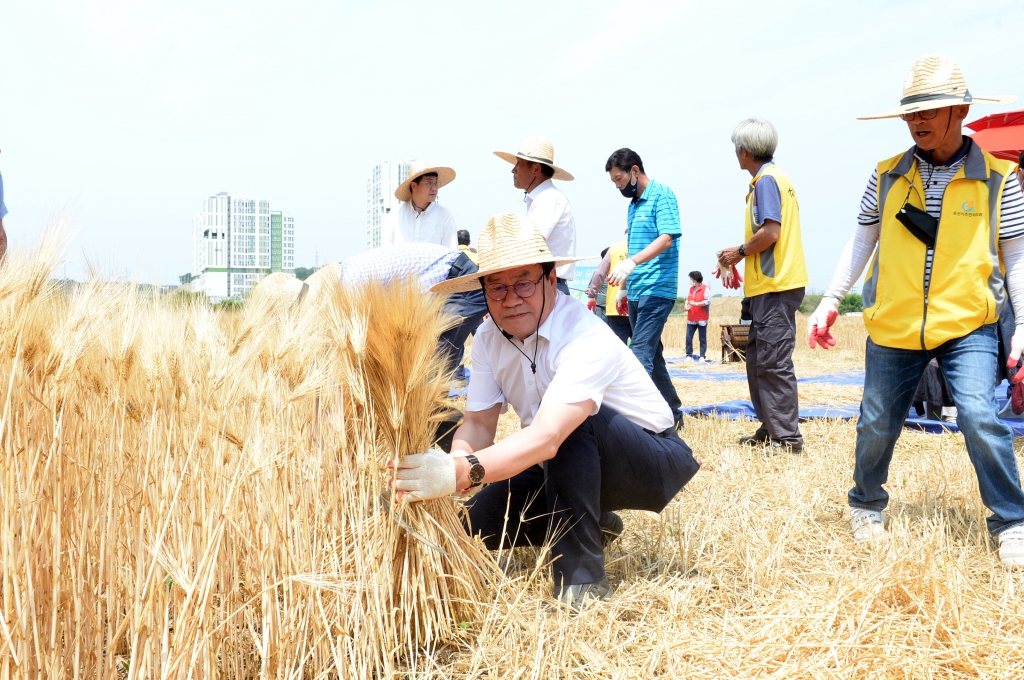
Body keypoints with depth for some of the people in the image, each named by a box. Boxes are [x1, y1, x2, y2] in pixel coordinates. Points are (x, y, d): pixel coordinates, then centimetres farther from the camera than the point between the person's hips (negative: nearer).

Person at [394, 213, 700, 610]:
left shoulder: (586, 339, -33)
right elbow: (478, 422, -13)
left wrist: (462, 472, -59)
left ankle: (581, 578, -25)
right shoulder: (488, 339, -9)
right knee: (474, 526, -7)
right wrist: (453, 463, -37)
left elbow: (546, 438, -45)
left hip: (652, 463, -7)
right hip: (571, 467, 7)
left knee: (571, 424, -37)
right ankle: (591, 525, 15)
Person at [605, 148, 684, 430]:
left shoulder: (662, 195, -8)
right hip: (636, 292, 9)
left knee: (641, 355, -15)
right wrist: (624, 287, 19)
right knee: (652, 355, 12)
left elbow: (667, 238, -21)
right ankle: (674, 412, 22)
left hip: (657, 291, -9)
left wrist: (631, 262, -34)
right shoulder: (633, 204, 18)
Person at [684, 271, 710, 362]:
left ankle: (702, 357, 4)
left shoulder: (705, 289, -6)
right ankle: (689, 355, 6)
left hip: (701, 319, -6)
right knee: (688, 337, 0)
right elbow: (687, 299, 21)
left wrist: (696, 303, -21)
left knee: (702, 339, 1)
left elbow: (708, 301, -14)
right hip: (691, 319, 6)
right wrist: (687, 305, -1)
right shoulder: (691, 289, 14)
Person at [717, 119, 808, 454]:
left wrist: (740, 252, -6)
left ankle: (787, 437, -6)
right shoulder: (776, 177, 21)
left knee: (773, 363, -9)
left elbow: (770, 231, -20)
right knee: (759, 360, 15)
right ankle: (770, 430, 21)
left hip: (774, 287, -10)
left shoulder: (765, 180, -10)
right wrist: (737, 262, 18)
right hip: (772, 285, 10)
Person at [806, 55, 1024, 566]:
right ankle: (866, 506, 34)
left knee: (980, 418, -16)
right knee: (876, 424, 9)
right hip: (892, 328, 2)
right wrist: (831, 300, 3)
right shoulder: (886, 176, 3)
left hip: (966, 326, -2)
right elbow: (861, 243, 9)